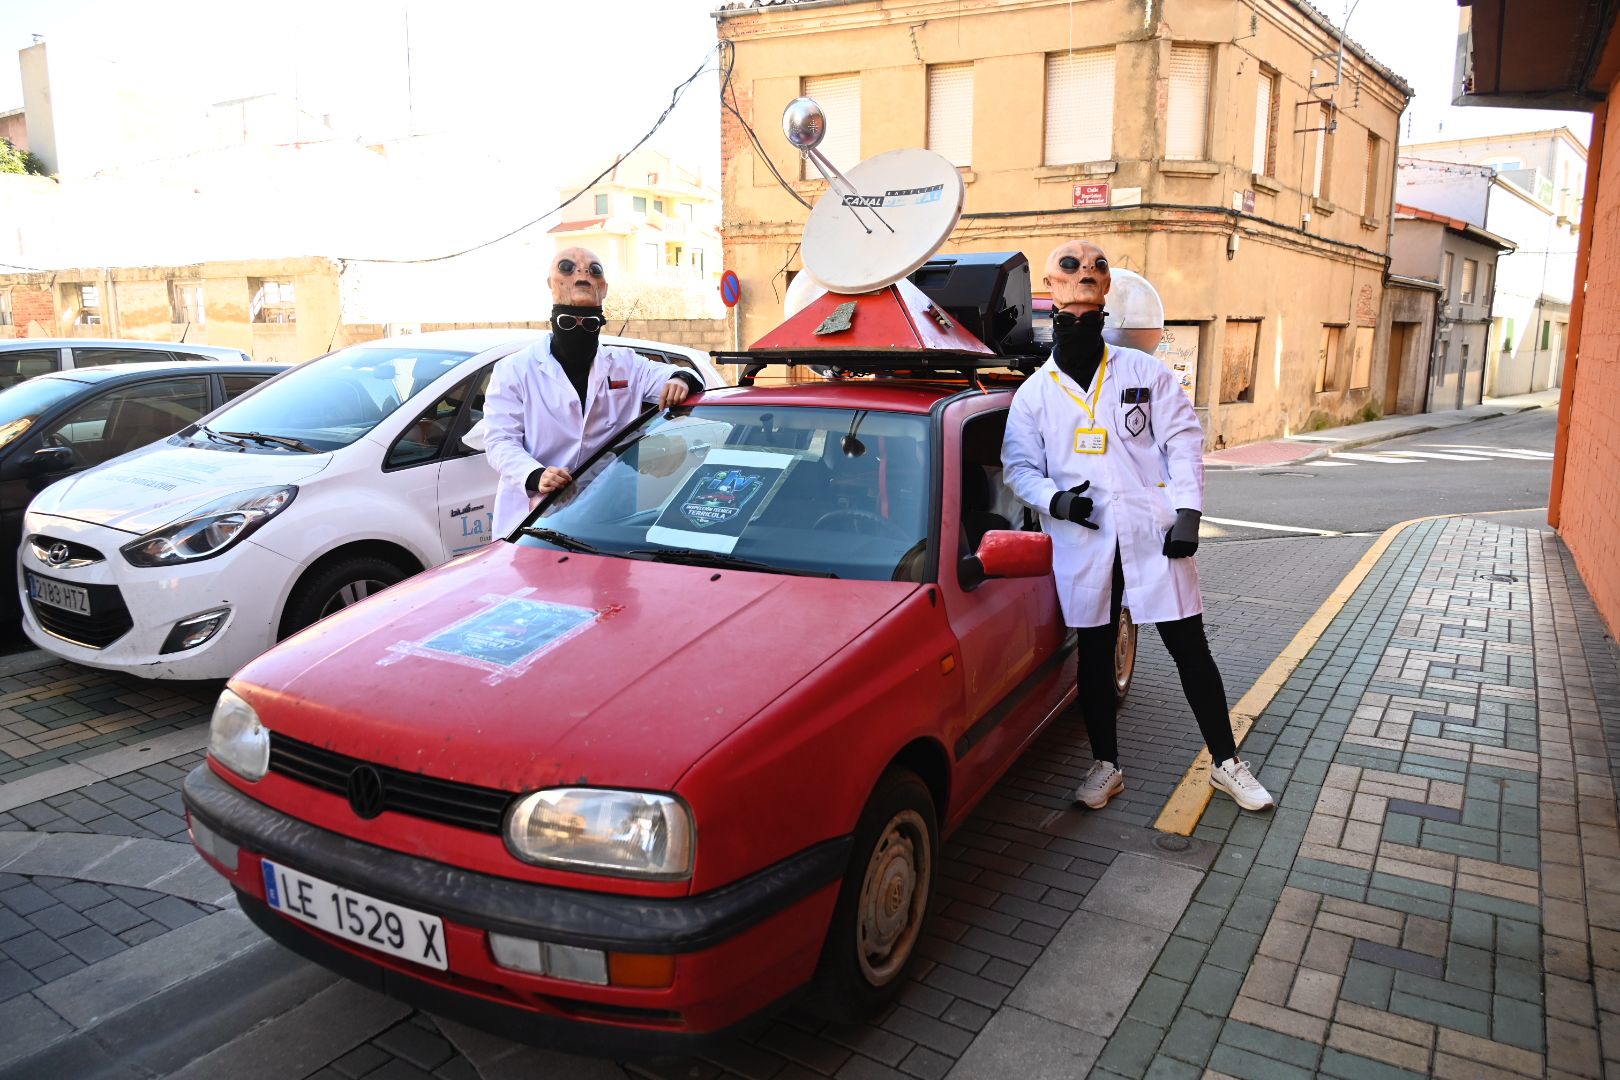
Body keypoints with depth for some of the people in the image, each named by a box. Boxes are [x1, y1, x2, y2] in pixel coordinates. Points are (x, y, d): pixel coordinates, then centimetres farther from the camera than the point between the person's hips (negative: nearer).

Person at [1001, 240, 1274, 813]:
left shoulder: (1146, 373, 5)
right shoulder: (1033, 393, 7)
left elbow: (1183, 442, 3)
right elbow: (1018, 466, 7)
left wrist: (1187, 513, -7)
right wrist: (1053, 499, -13)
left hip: (1154, 534, -1)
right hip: (1082, 542, 1)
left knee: (1190, 648, 3)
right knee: (1095, 654, 9)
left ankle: (1226, 763, 17)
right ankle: (1106, 766, 24)